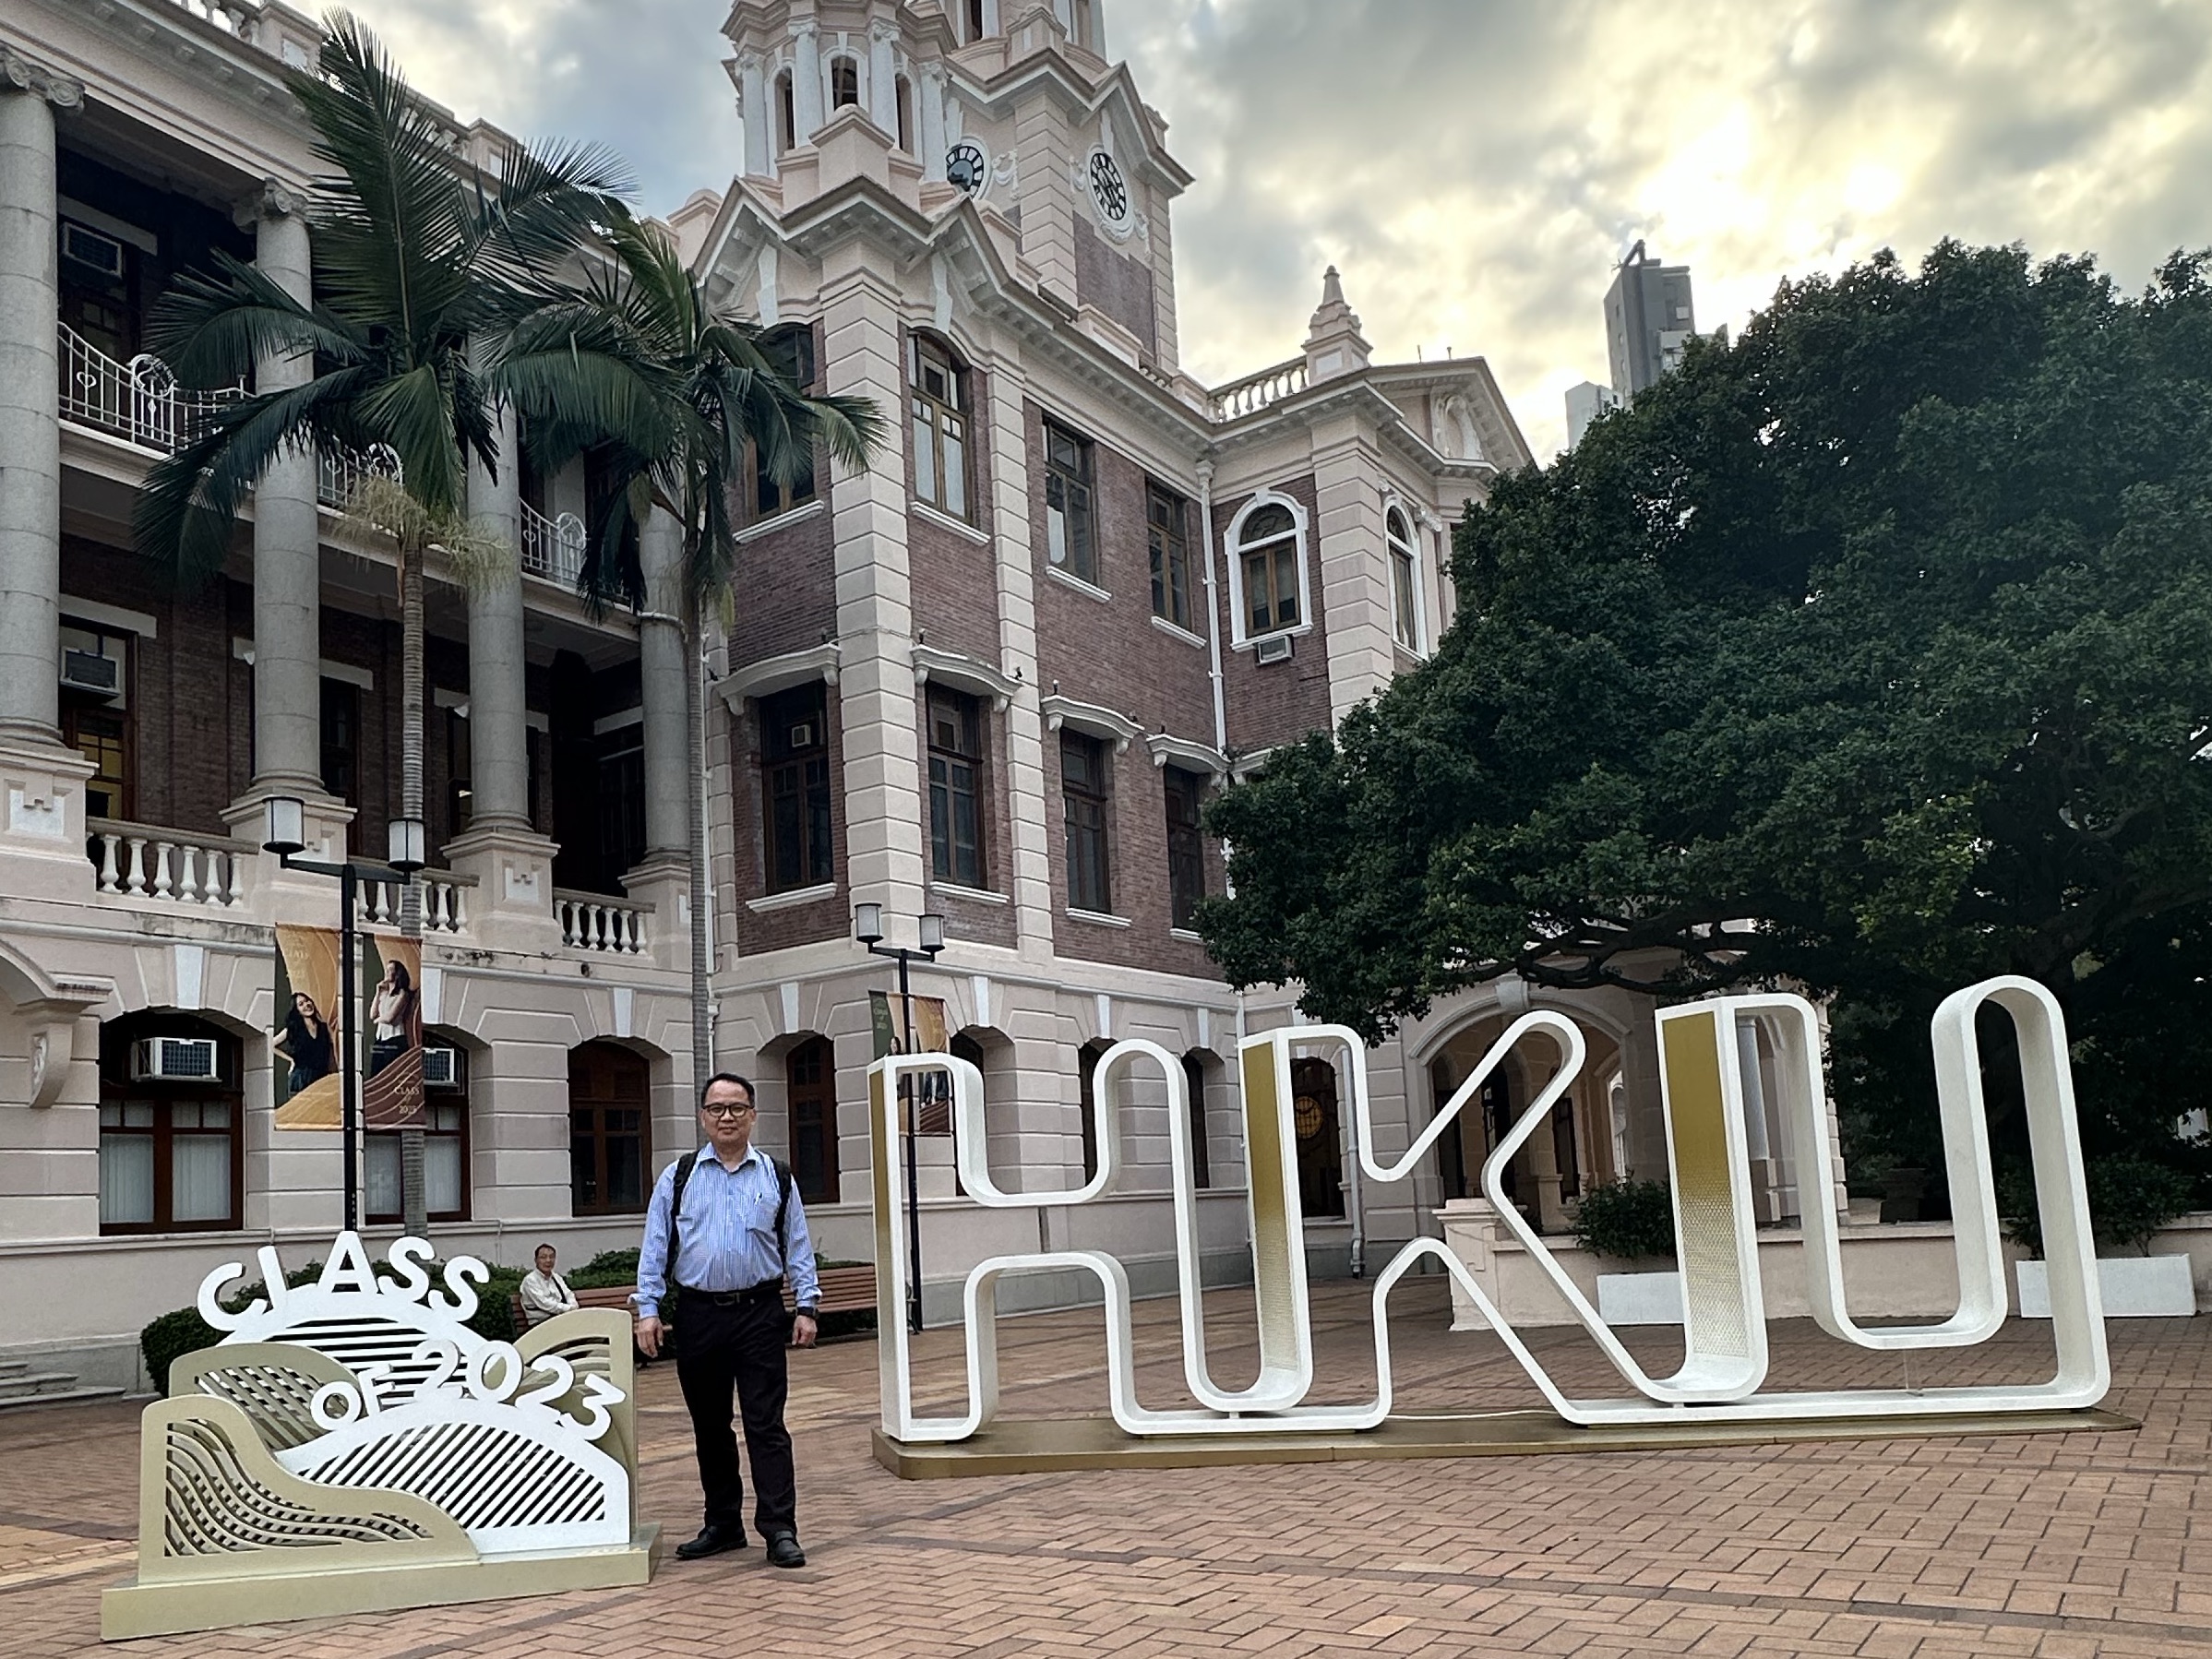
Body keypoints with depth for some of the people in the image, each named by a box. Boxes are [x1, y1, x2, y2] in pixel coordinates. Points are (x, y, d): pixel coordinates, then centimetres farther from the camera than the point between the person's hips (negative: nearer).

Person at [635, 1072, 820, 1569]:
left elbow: (798, 1248, 8)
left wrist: (808, 1306, 1)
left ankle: (779, 1530, -3)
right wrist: (648, 1310, -2)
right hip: (698, 1315, 2)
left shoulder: (777, 1178, 6)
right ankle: (722, 1525, 22)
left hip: (760, 1314, -2)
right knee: (709, 1426, 10)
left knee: (766, 1424, -5)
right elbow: (654, 1248, 5)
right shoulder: (677, 1178, 5)